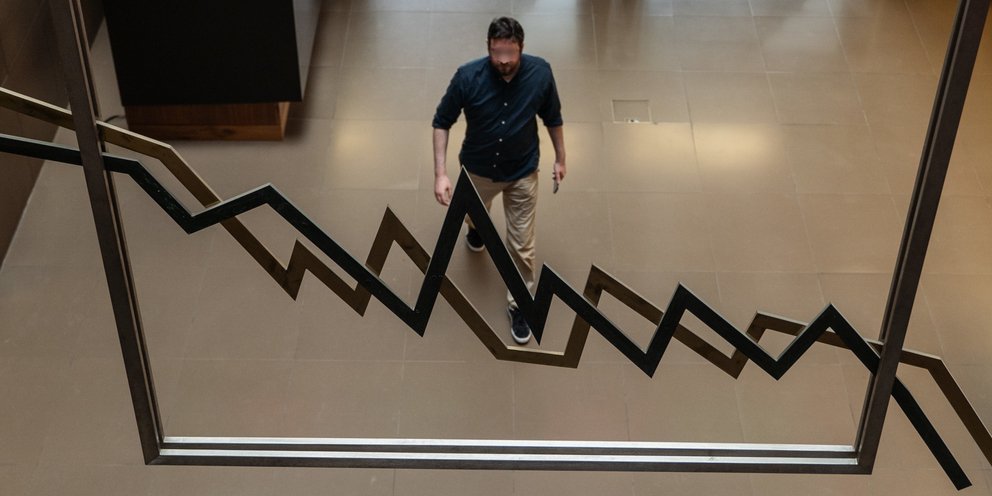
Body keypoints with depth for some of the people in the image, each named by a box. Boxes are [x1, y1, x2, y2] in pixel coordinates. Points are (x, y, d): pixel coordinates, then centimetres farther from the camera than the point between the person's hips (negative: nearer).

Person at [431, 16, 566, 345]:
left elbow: (552, 117, -3)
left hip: (522, 172, 0)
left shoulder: (540, 72, -22)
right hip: (478, 169, 0)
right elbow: (442, 122, -15)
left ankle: (518, 302, 30)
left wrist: (560, 158, 6)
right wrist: (440, 173, -21)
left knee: (522, 244, 7)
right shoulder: (468, 77, -27)